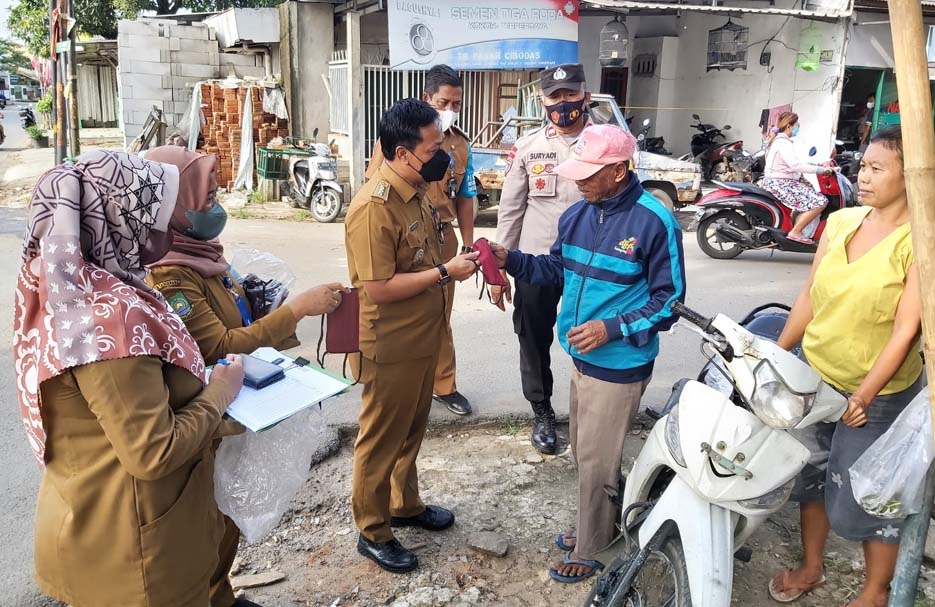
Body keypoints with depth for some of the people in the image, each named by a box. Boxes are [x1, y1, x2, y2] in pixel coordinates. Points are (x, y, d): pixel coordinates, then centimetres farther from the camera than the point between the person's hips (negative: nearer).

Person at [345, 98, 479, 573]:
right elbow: (379, 287, -26)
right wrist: (445, 273, -23)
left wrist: (456, 261, 4)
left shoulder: (417, 191, 5)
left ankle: (406, 505, 44)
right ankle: (373, 532, 27)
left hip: (422, 339, 9)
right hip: (390, 349, -9)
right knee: (381, 439, 9)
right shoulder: (373, 207, -24)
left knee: (411, 431, 23)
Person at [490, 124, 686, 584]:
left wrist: (612, 329, -24)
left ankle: (590, 551, 28)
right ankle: (598, 525, 44)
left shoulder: (655, 222, -18)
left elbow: (669, 300, -14)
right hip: (582, 358, 7)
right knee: (583, 453, 22)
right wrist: (511, 260, -5)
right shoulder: (577, 214, 2)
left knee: (596, 462, 7)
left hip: (619, 366, -7)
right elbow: (557, 270, 11)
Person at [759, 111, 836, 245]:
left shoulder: (779, 140, 17)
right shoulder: (783, 143, -17)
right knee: (820, 201, -16)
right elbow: (796, 165, -29)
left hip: (779, 182, 11)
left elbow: (792, 164, 19)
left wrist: (816, 164, 12)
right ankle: (795, 232, -12)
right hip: (780, 185, -11)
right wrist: (821, 169, -23)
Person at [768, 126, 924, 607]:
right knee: (810, 474, 20)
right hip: (813, 377, 6)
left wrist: (865, 395, -19)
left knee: (862, 499, 6)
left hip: (877, 393, -5)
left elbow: (907, 329, -18)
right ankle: (811, 566, 42)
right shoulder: (841, 222, 0)